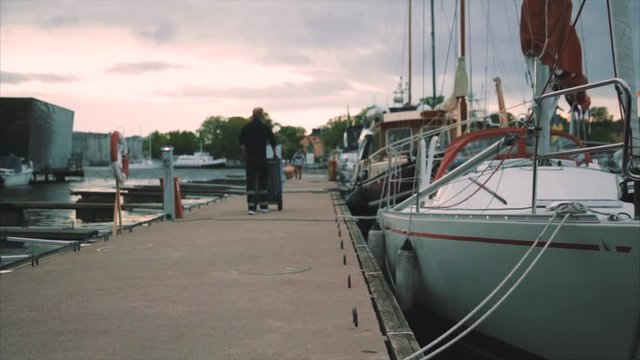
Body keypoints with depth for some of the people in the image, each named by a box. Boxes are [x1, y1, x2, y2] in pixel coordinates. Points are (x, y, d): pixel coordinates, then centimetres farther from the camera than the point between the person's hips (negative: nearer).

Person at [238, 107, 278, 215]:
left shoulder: (246, 128, 1)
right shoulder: (265, 127, -2)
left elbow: (241, 143, 4)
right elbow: (273, 142, 4)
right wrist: (275, 153, 19)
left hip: (249, 158, 1)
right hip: (262, 158, -1)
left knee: (250, 182, -1)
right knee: (262, 181, 11)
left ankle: (251, 207, -10)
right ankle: (263, 206, 16)